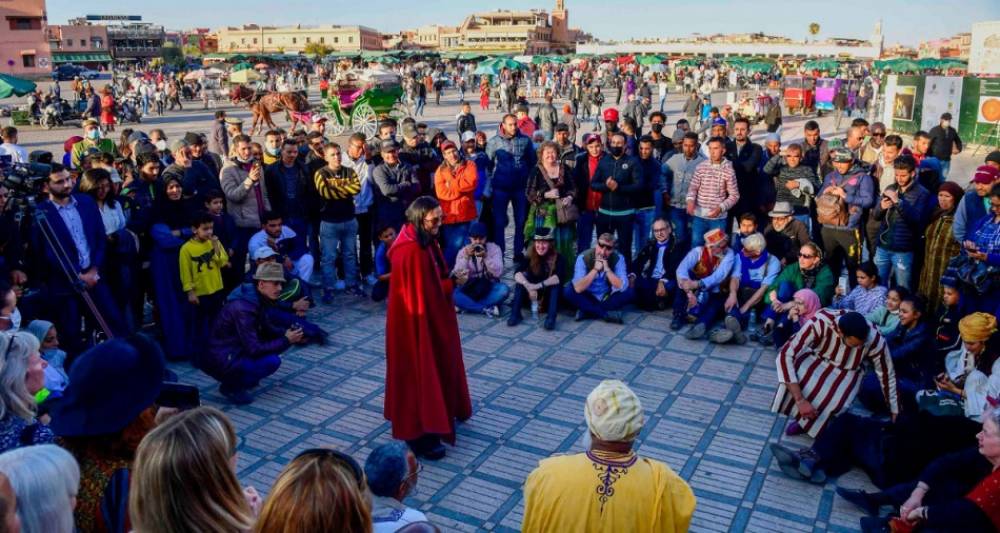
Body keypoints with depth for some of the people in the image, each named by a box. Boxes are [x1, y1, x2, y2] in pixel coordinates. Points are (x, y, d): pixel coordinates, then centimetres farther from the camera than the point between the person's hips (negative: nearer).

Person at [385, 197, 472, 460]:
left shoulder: (426, 241, 4)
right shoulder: (410, 251, -27)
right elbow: (419, 294, -25)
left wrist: (451, 281, -3)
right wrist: (451, 284, -17)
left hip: (432, 315, 10)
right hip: (416, 321, -10)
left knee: (436, 365, 23)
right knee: (420, 370, 1)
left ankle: (442, 412, 43)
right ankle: (418, 433, 13)